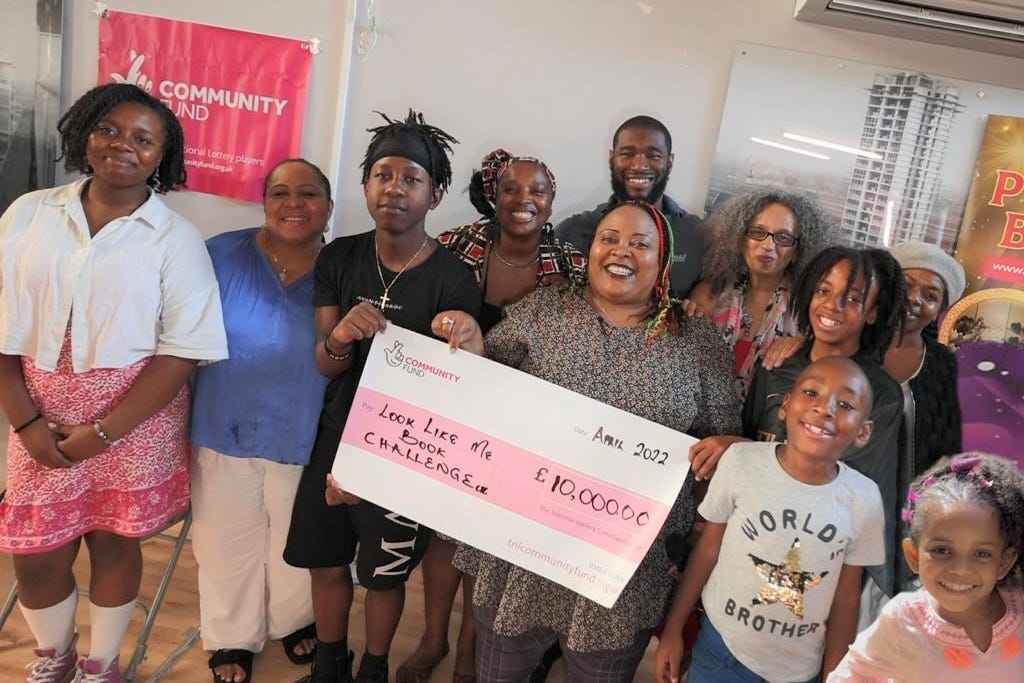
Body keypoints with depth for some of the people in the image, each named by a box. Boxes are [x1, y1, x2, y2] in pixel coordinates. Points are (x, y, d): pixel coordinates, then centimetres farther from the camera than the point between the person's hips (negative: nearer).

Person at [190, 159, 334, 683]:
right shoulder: (222, 255, -8)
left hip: (304, 439, 0)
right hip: (224, 433, 0)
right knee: (228, 543, 17)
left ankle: (295, 619, 48)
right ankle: (232, 637, 43)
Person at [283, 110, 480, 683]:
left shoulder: (454, 281, -18)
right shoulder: (338, 258, -6)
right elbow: (325, 367, -6)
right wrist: (338, 339, -27)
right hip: (336, 437, 4)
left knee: (385, 576, 16)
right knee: (326, 564, 19)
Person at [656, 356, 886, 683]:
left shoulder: (864, 499, -14)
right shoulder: (741, 462, -19)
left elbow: (846, 596, -2)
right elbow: (707, 548, -7)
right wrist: (673, 630, -1)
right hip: (721, 648, -1)